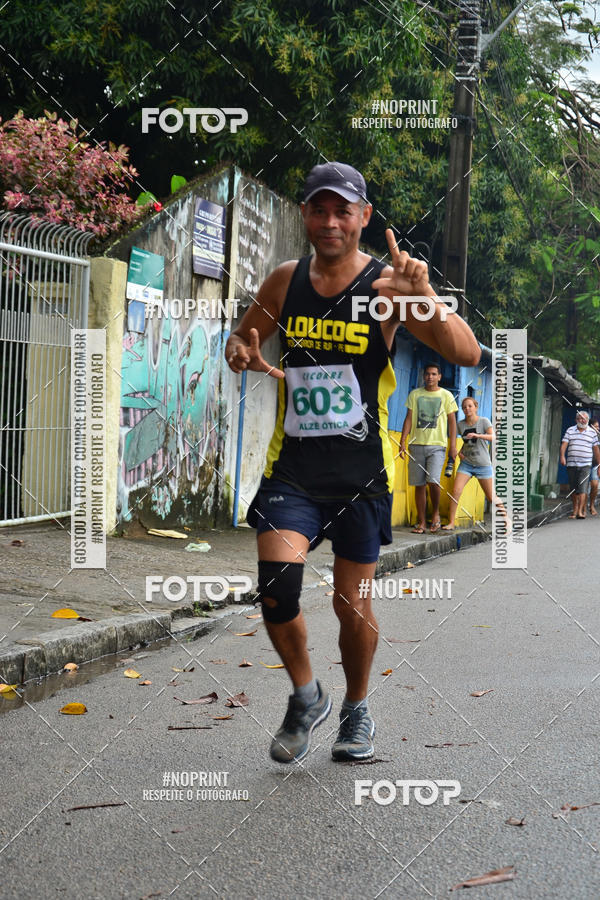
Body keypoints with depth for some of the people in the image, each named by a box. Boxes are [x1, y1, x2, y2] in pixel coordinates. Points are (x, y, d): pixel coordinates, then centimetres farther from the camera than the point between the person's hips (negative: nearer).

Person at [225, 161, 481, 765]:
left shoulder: (387, 284, -6)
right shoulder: (284, 282, 4)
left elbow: (468, 355, -14)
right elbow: (240, 340, 20)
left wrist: (424, 297, -31)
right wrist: (241, 354, -5)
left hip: (361, 472, -1)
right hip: (292, 467, 2)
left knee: (353, 604, 7)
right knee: (276, 583, -16)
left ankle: (356, 709, 35)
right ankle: (305, 697, 11)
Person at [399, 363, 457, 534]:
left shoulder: (446, 395, 6)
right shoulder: (415, 394, 11)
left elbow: (452, 422, 6)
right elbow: (409, 419, 10)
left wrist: (453, 446, -1)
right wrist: (403, 441, 0)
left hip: (437, 445, -2)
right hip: (416, 444, 2)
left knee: (433, 481, -18)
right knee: (419, 485, 2)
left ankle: (435, 513, 6)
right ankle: (421, 522, 9)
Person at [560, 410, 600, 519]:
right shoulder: (570, 430, 9)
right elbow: (564, 444, -1)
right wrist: (562, 456, -18)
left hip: (585, 465, -2)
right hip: (571, 464, 2)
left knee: (582, 488, -14)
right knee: (573, 489, 8)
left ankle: (580, 511, -18)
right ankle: (574, 510, 19)